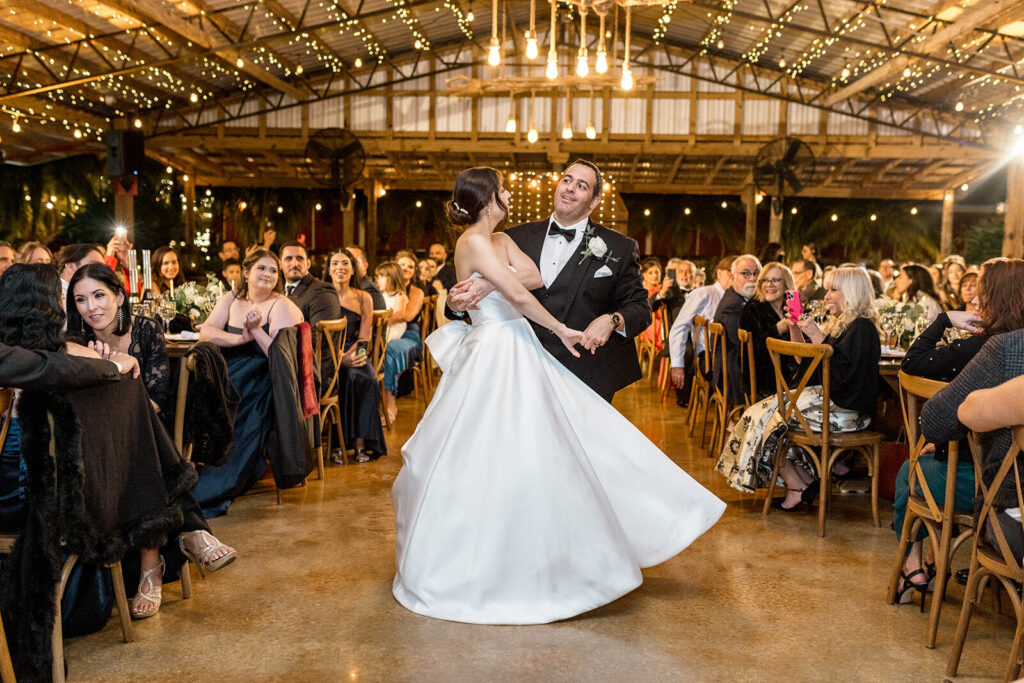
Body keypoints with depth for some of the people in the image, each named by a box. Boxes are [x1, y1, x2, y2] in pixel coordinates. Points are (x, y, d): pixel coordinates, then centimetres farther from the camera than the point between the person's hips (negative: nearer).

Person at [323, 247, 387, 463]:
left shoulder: (364, 298, 10)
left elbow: (364, 338, 5)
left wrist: (350, 354, -17)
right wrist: (340, 357, -21)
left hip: (355, 354, 2)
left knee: (368, 378, -29)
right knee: (347, 379, -33)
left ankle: (360, 443, -25)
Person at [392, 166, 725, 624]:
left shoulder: (501, 241, 15)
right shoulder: (474, 242, -12)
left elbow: (536, 279, 3)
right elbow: (519, 294, -16)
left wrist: (495, 280, -12)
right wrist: (561, 331, -8)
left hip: (518, 357, 9)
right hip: (494, 358, -9)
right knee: (493, 464, -3)